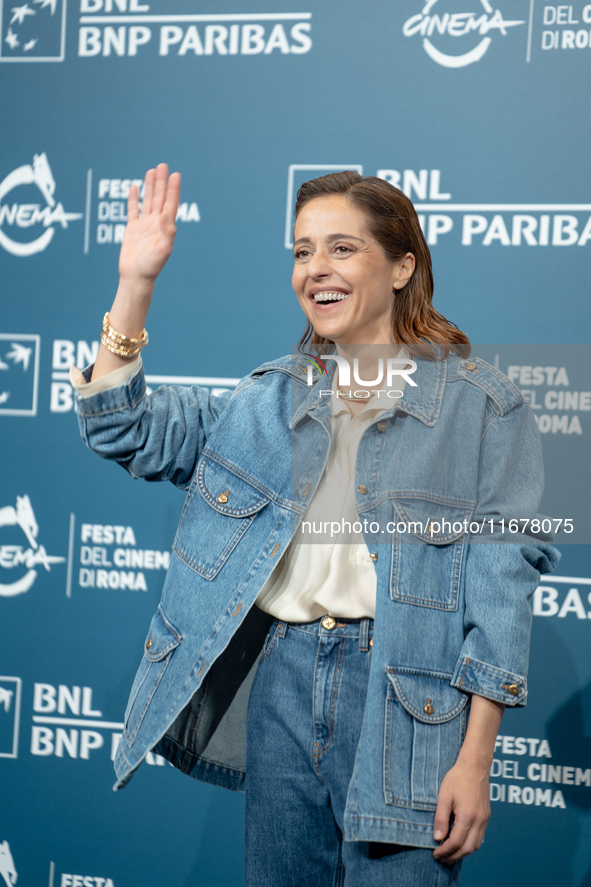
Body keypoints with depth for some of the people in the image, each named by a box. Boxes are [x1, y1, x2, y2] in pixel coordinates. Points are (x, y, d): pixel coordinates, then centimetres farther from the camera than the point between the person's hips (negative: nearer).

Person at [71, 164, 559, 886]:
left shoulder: (480, 404, -2)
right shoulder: (270, 398, 12)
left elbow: (502, 575, -6)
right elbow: (126, 431, 8)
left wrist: (475, 759, -11)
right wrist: (135, 285, -2)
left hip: (406, 692, -4)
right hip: (282, 678, 5)